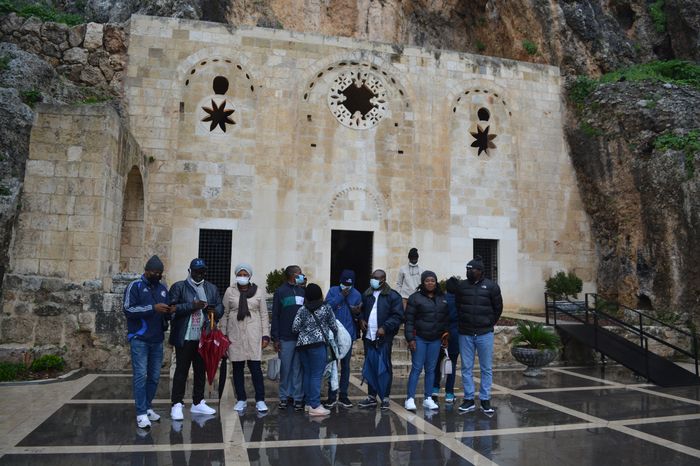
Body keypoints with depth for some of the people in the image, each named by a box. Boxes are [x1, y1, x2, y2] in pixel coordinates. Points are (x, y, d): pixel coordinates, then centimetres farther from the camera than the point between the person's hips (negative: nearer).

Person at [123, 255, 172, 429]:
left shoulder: (163, 288, 13)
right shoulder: (135, 286, -3)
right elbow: (128, 310, -14)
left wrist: (169, 313, -6)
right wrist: (153, 308, -21)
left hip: (157, 340, 5)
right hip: (139, 339, -5)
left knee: (154, 376, 9)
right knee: (141, 376, -6)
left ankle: (148, 407, 22)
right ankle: (141, 413, -1)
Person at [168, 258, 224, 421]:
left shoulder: (212, 288, 14)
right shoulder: (178, 287, 0)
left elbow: (220, 307, 15)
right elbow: (172, 307, -11)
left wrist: (214, 311, -8)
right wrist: (193, 306, -19)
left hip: (204, 337, 5)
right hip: (184, 337, -5)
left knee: (201, 370, 12)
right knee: (181, 370, -3)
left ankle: (198, 403, 23)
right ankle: (176, 405, 5)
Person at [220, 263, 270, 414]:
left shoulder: (259, 291, 4)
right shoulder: (230, 291, 6)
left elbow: (264, 314, 4)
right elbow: (225, 314, 8)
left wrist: (265, 335, 0)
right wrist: (223, 334, 4)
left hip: (253, 335, -1)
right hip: (235, 335, 1)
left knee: (255, 367, -5)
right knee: (237, 368, 6)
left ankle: (260, 400, 4)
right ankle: (241, 400, 17)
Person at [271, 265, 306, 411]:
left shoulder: (303, 292, 12)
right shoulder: (280, 292, 2)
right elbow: (275, 316, -1)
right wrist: (275, 338, -6)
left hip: (302, 337, 3)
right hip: (286, 338, -3)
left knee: (298, 369, 4)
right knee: (285, 368, 4)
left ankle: (298, 397, 10)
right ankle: (284, 396, 15)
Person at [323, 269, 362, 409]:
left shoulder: (357, 295, 4)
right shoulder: (333, 291, -1)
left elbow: (358, 316, 9)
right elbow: (327, 307, -15)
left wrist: (357, 312, -14)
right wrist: (341, 296, -18)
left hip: (348, 335, 2)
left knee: (345, 365, 9)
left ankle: (343, 395, 18)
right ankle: (331, 396, 11)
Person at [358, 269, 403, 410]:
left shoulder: (393, 296, -4)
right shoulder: (366, 295, 12)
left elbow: (398, 316, -8)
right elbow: (361, 311, 23)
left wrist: (385, 327, -16)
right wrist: (361, 320, 3)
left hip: (384, 338, -5)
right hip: (368, 336, 5)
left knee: (385, 367, 1)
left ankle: (385, 398, 10)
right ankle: (371, 397, 20)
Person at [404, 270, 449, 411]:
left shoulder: (442, 299, 11)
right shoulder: (415, 298, -4)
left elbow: (446, 318, 17)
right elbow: (409, 320, -6)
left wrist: (445, 332, 5)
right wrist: (410, 338, -11)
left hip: (435, 340, 4)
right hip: (419, 338, -4)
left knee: (431, 369, 9)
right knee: (417, 368, -5)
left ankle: (428, 398, 17)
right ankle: (410, 398, 1)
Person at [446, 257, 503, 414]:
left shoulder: (491, 287, -1)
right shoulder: (461, 285, 3)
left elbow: (498, 308, 7)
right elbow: (456, 305, 12)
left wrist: (489, 324, 6)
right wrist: (461, 322, 7)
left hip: (484, 334, -1)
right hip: (465, 334, 2)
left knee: (486, 369, 5)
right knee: (466, 368, 6)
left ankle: (485, 400, 15)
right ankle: (469, 400, 16)